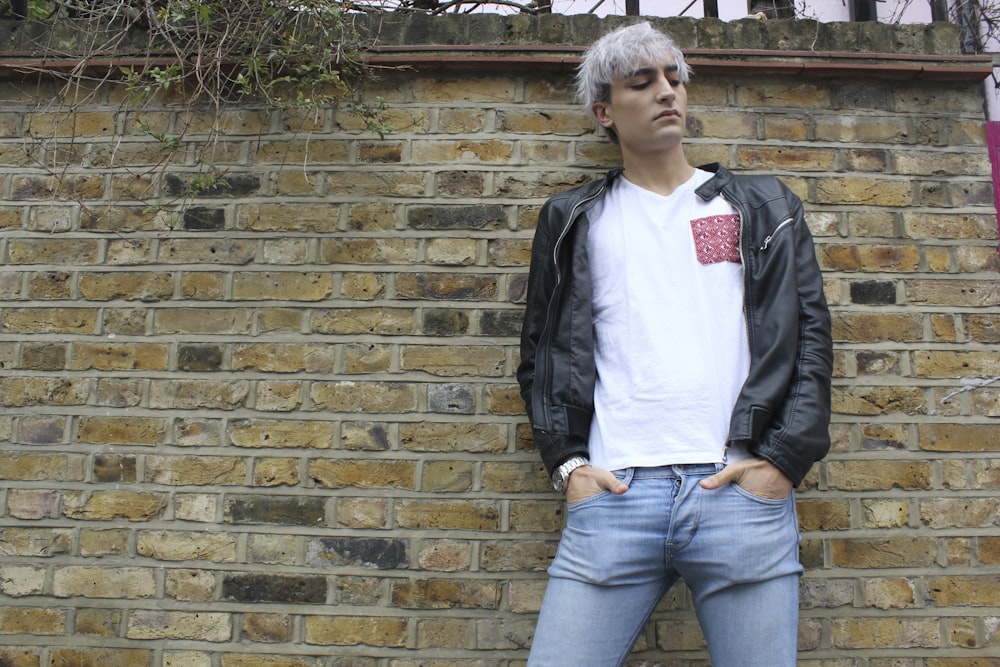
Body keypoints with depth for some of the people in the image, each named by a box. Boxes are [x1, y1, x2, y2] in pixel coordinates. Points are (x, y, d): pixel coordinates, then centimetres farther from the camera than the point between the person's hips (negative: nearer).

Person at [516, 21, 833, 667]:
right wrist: (566, 460, 1)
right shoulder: (574, 221, 15)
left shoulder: (763, 207, 16)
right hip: (613, 494, 0)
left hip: (744, 491, 1)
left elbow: (809, 334, 8)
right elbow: (541, 350, 14)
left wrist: (784, 458, -4)